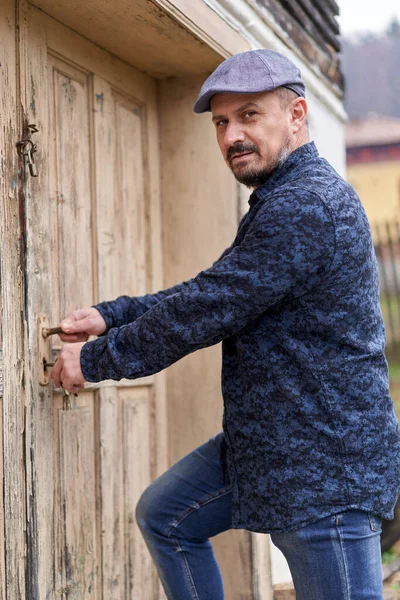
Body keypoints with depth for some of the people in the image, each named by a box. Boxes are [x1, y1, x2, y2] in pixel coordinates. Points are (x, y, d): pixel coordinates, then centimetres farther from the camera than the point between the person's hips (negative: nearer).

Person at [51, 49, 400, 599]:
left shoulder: (305, 207, -22)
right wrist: (110, 316, 6)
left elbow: (205, 312, -21)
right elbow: (209, 295, 16)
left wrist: (95, 360, -10)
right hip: (266, 443, 11)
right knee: (164, 517, 19)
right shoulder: (281, 203, 14)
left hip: (326, 466, -11)